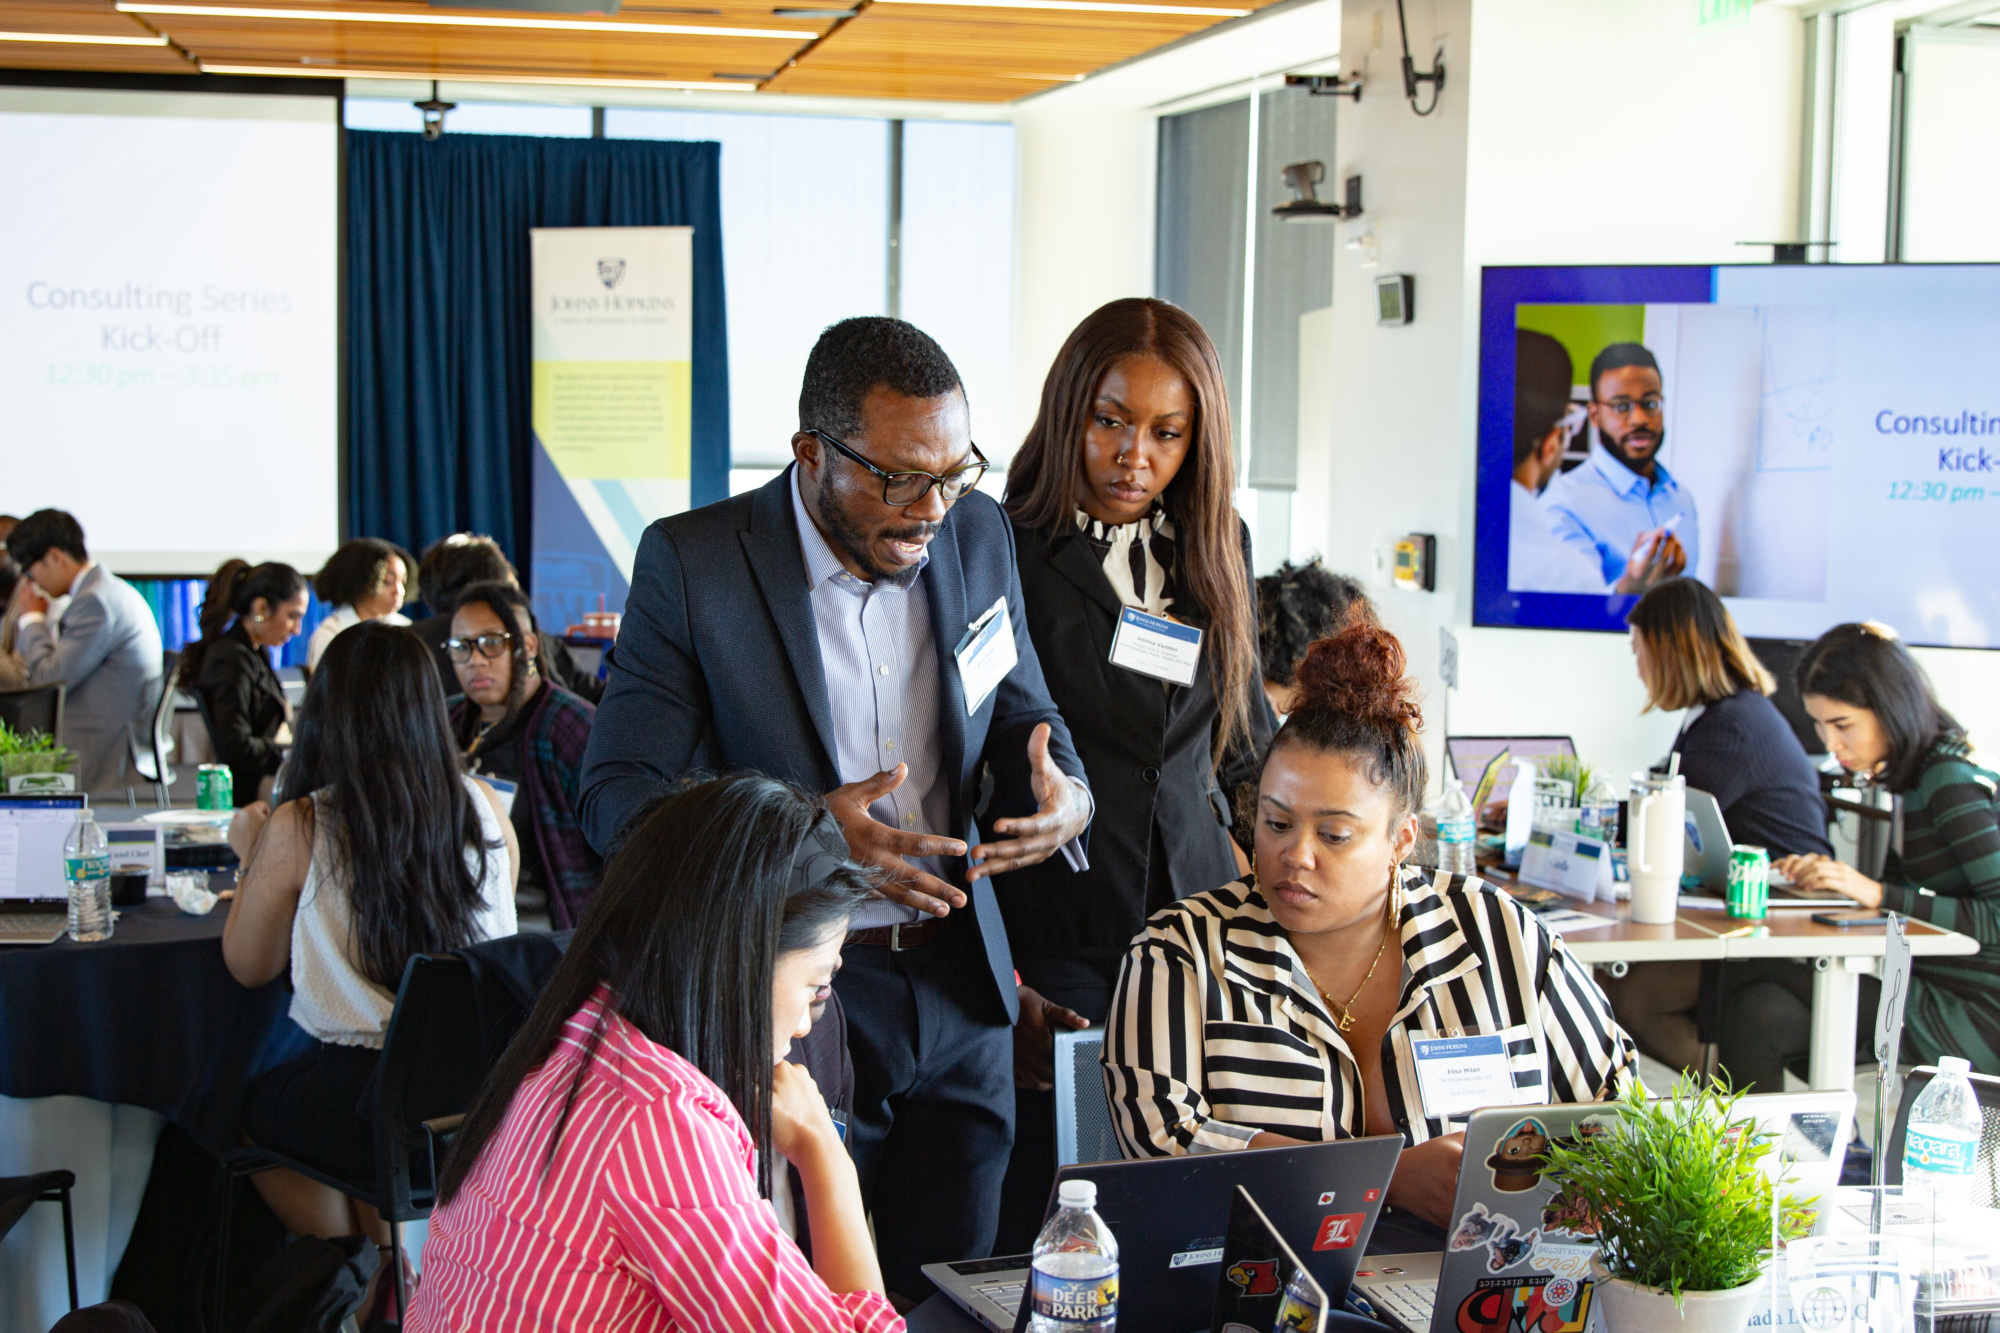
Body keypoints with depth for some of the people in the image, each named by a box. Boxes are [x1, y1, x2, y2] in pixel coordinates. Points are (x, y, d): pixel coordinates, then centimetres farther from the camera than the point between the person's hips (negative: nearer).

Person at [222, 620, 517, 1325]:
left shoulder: (296, 829, -10)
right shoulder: (483, 808, -1)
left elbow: (249, 967, 4)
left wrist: (252, 857, 18)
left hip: (367, 1095, -4)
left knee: (251, 1109, 27)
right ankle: (399, 1283, 36)